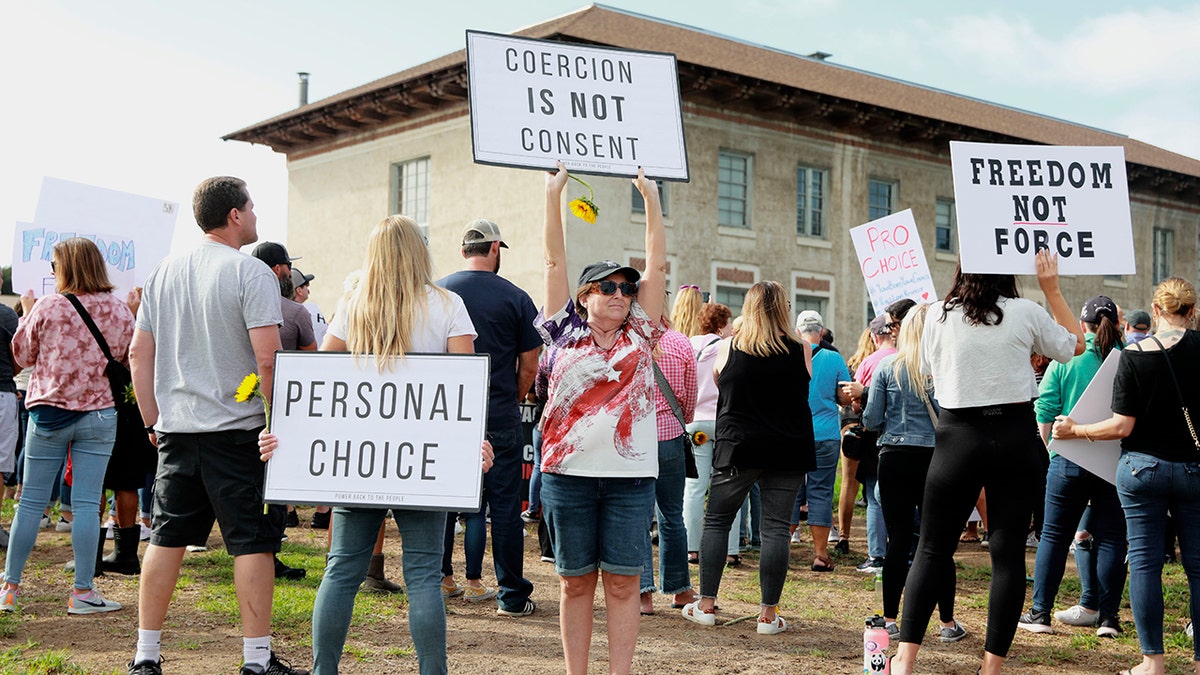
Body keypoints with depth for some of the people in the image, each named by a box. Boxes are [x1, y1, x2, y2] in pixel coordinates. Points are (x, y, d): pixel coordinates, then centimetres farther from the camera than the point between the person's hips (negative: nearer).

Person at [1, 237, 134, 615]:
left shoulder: (47, 308, -8)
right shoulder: (120, 312, -1)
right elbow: (128, 361, 12)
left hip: (48, 412, -1)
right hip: (99, 414, 1)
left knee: (31, 501, 8)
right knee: (87, 503, 1)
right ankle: (83, 591, 1)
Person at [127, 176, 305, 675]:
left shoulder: (164, 273, 11)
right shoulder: (251, 272, -9)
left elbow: (139, 354, 13)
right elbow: (268, 359, -17)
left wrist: (154, 423, 19)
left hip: (175, 430, 6)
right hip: (237, 429, -6)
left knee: (166, 539, 12)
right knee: (253, 542, 1)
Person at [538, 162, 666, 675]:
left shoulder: (640, 335, 8)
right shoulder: (566, 333, 6)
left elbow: (657, 267, 5)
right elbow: (555, 262, 3)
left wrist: (651, 199, 4)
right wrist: (553, 195, 0)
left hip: (630, 476, 1)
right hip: (569, 473, 0)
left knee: (622, 582, 4)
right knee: (576, 581, 8)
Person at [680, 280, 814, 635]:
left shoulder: (728, 349, -3)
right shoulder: (800, 351, -2)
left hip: (737, 447, 0)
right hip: (788, 452, 1)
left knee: (716, 522, 11)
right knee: (776, 528, 4)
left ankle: (706, 605, 10)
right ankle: (768, 614, 3)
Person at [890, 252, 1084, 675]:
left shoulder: (938, 315, 0)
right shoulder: (1026, 313, -2)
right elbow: (1075, 345, 15)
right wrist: (1052, 290, 17)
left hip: (958, 437, 1)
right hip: (1014, 437, -1)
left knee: (933, 549, 7)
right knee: (1008, 552, 5)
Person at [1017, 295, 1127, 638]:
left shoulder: (1065, 359, -4)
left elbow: (1045, 411, -3)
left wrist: (1051, 448, 9)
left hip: (1069, 459, -1)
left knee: (1054, 536, 7)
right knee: (1110, 538, 8)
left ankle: (1040, 613, 9)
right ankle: (1108, 617, 8)